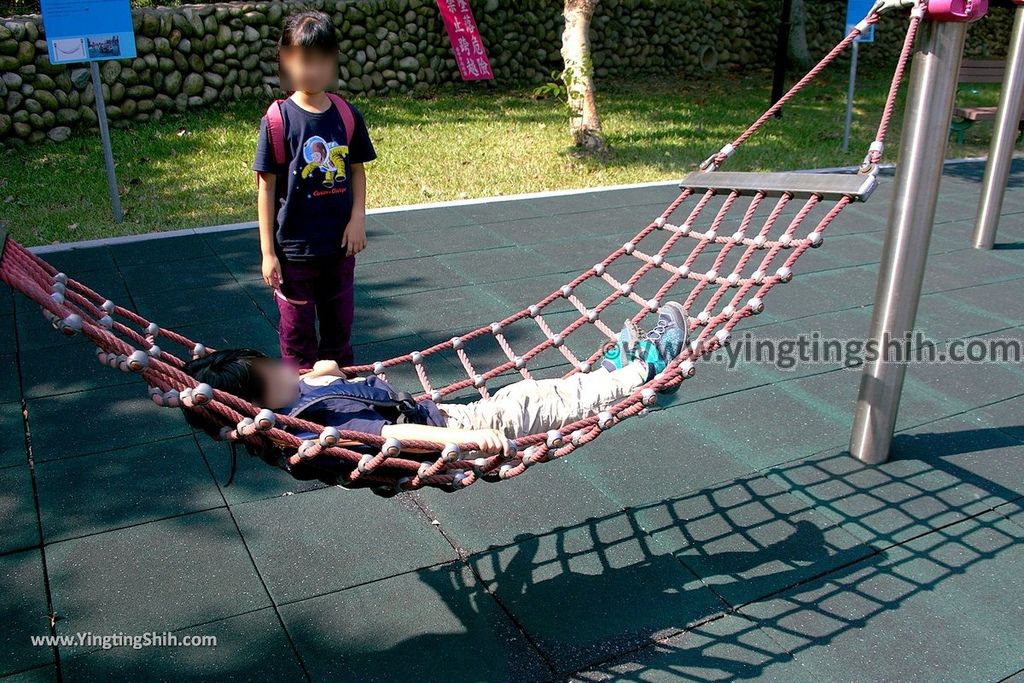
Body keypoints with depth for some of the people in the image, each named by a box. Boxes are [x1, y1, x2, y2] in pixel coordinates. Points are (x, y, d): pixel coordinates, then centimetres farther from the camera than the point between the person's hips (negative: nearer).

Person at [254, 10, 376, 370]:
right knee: (297, 329, 9)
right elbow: (267, 186, -8)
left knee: (340, 321, 17)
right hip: (294, 247, -3)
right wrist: (268, 251, -9)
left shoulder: (347, 115, -1)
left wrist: (358, 217, -4)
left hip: (340, 243, 3)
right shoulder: (277, 120, -11)